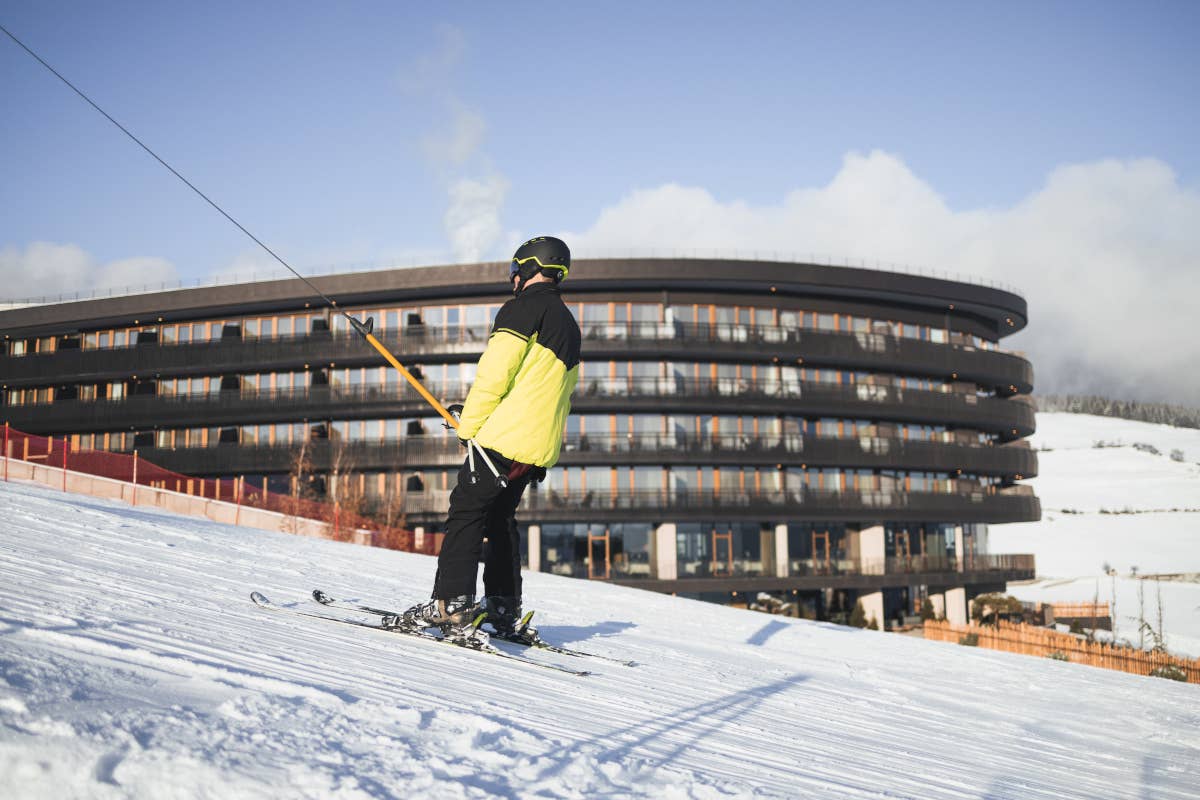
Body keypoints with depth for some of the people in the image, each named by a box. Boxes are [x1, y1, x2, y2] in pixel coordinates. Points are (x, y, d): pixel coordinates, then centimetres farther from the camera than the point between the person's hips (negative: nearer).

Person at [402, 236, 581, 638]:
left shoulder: (526, 306, -5)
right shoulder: (569, 326, 23)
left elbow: (494, 372, -13)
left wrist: (469, 425, -5)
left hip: (506, 435, -9)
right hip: (541, 447, 9)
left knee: (466, 510, -8)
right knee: (500, 515, 17)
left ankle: (451, 604, -15)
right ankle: (503, 608, 17)